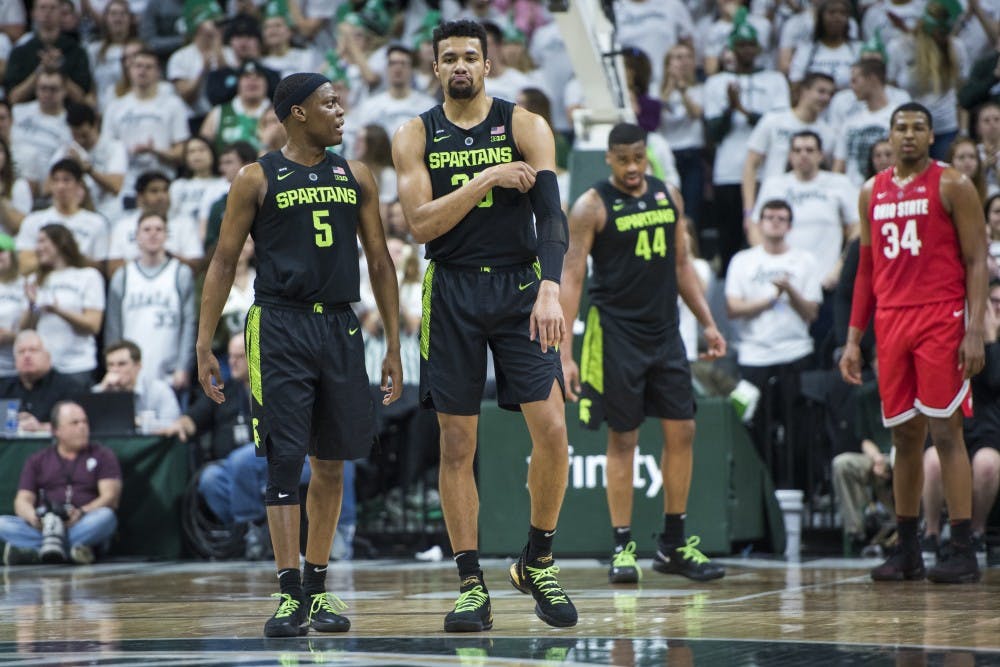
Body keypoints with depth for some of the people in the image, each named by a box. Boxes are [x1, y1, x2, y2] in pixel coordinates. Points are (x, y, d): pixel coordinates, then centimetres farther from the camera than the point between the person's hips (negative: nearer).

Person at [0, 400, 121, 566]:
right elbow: (22, 501, 8)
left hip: (85, 527, -1)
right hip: (42, 528, 2)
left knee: (105, 516, -33)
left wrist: (82, 513, -20)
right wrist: (33, 517, -17)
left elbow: (110, 497, 0)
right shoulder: (37, 461, 17)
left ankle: (34, 551, -43)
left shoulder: (103, 456, 12)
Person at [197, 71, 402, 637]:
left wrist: (394, 347, 9)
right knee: (285, 459, -9)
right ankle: (291, 595, -9)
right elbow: (224, 262, 3)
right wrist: (205, 345, -4)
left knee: (332, 464, 8)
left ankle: (318, 588, 18)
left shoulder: (356, 178, 11)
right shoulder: (258, 180, 0)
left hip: (340, 328, 4)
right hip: (279, 329, -4)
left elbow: (380, 261, 14)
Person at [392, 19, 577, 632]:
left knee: (552, 429, -9)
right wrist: (488, 179, -18)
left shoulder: (525, 127, -2)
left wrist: (550, 289, -27)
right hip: (452, 293, 1)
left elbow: (551, 213, -12)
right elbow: (421, 224, -7)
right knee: (457, 444, 1)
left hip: (520, 287, -1)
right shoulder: (416, 137, 4)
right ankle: (472, 586, 7)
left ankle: (538, 563, 10)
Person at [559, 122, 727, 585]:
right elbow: (571, 277, -11)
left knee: (682, 431, 4)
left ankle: (674, 545, 12)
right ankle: (623, 547, 5)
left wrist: (708, 323, 11)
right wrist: (564, 353, -17)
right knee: (623, 438, -2)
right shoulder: (592, 207, -8)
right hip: (616, 334, -5)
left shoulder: (669, 197, 8)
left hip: (665, 331, 5)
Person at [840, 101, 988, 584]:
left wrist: (975, 330, -15)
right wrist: (853, 338, 13)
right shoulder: (872, 193, 15)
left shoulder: (952, 186, -1)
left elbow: (977, 261, -6)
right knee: (904, 436, 7)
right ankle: (907, 552, 12)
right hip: (891, 322, 5)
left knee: (945, 431, -9)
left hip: (940, 320, -5)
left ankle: (962, 551, -8)